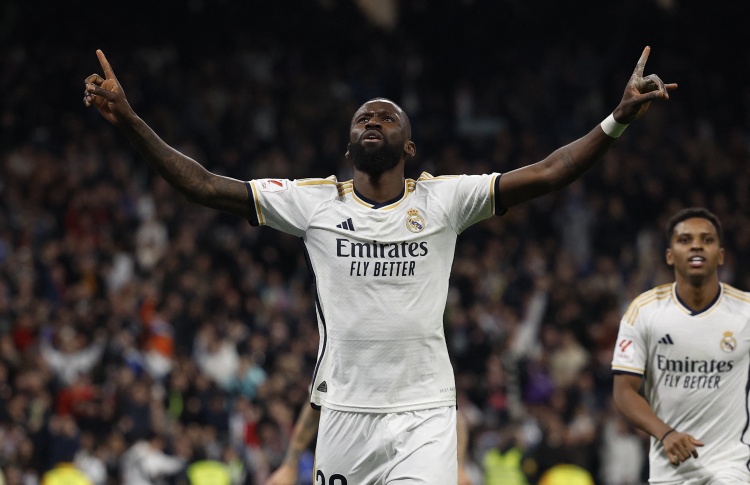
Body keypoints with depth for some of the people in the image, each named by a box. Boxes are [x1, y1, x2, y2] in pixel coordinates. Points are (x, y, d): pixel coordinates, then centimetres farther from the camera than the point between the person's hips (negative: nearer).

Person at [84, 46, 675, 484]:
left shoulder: (443, 200, 2)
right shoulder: (313, 201, 4)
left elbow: (545, 175, -5)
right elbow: (205, 186, 2)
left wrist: (619, 118, -15)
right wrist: (130, 122, -6)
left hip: (423, 415, -2)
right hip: (344, 411, 2)